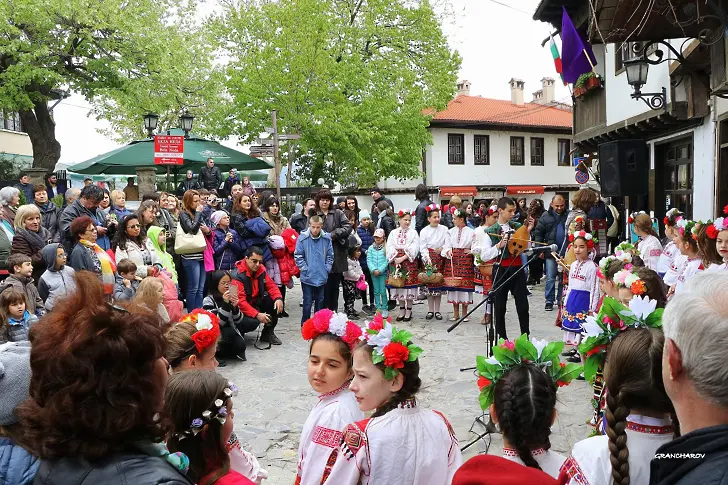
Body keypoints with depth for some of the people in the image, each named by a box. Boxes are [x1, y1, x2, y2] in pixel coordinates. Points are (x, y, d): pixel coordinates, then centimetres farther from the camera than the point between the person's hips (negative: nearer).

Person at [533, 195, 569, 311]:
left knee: (564, 278, 9)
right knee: (550, 278, 1)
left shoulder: (569, 215, 3)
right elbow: (538, 233, 6)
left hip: (566, 253, 1)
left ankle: (561, 300, 19)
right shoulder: (546, 217, 3)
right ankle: (549, 301, 8)